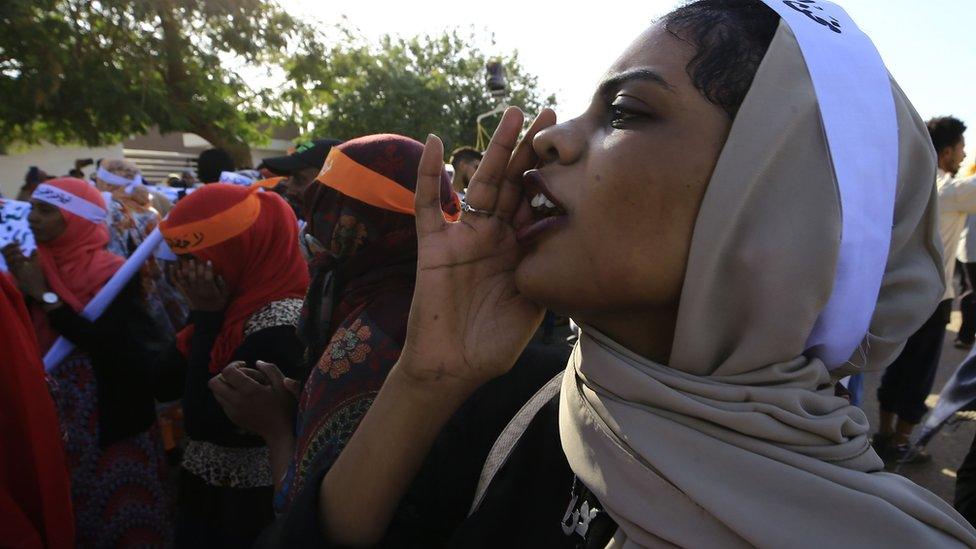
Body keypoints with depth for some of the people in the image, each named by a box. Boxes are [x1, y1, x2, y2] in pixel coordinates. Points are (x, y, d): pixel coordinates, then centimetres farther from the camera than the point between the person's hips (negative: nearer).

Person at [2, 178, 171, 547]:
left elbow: (112, 347, -26)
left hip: (109, 422, -5)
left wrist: (45, 296, -21)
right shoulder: (37, 266, 3)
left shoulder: (113, 274, -15)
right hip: (56, 420, 6)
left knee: (117, 514, 9)